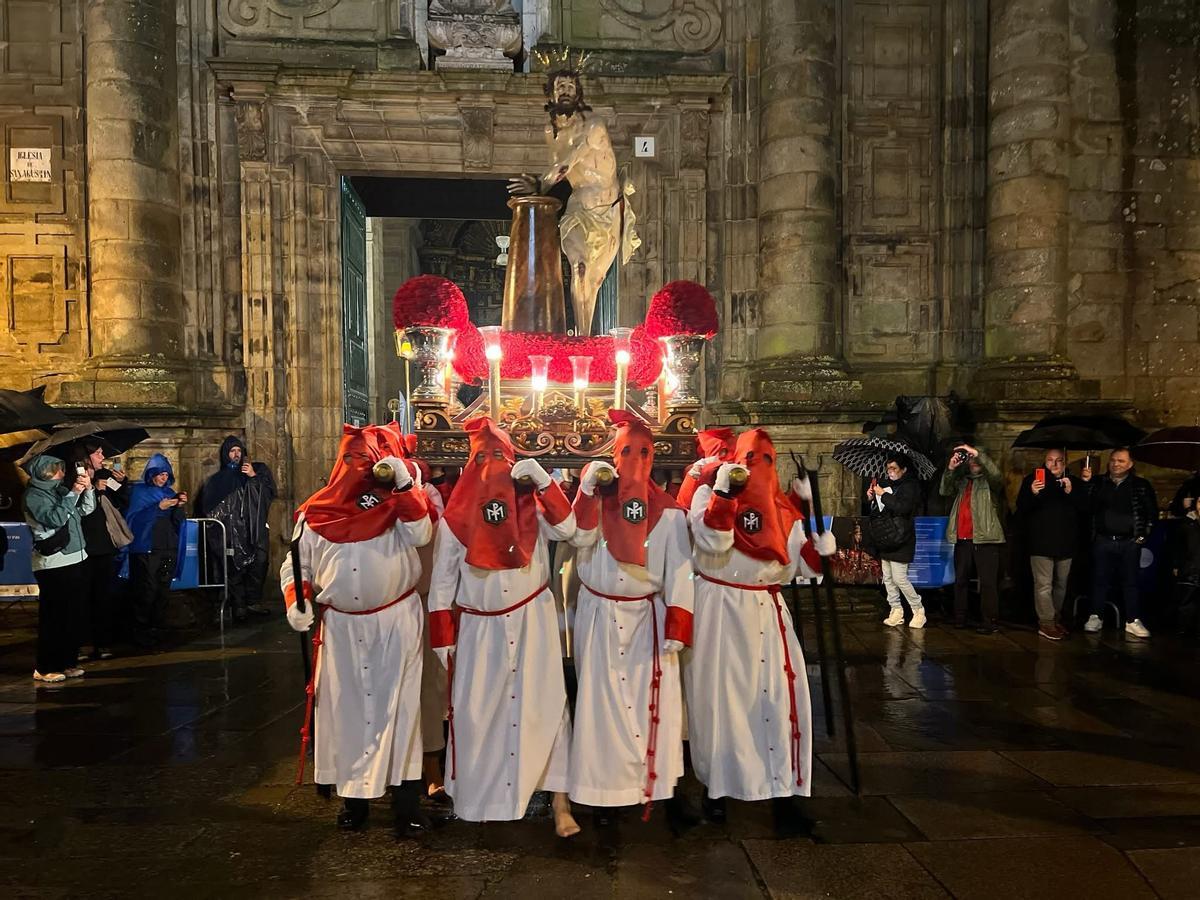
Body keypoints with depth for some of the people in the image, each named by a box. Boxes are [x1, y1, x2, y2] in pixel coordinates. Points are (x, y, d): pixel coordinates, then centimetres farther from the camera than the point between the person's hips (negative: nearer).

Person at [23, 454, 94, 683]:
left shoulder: (60, 489, 14)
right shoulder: (33, 495, -6)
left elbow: (86, 509, 14)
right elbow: (55, 518, -19)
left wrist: (87, 488, -2)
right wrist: (73, 493, -18)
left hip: (76, 559, 7)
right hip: (53, 564, -7)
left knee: (73, 615, 10)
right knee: (53, 617, -4)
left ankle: (67, 662, 19)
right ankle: (45, 669, 4)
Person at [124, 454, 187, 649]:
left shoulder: (170, 492, 15)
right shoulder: (139, 491, 2)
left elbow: (177, 522, 8)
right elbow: (133, 519, -12)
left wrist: (181, 507, -10)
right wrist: (158, 507, -19)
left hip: (168, 549, 4)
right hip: (145, 549, -4)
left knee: (162, 591, 4)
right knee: (147, 591, -10)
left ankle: (155, 630, 13)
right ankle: (141, 632, -1)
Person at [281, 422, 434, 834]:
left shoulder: (401, 500, 1)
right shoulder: (317, 512, 4)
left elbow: (420, 535, -17)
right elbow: (295, 564, 11)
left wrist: (404, 483, -22)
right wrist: (297, 601, -6)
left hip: (396, 622, -2)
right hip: (340, 626, 2)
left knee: (398, 706, 1)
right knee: (346, 708, 9)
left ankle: (406, 798, 9)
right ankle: (354, 795, 23)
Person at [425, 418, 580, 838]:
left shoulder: (531, 505, 1)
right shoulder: (456, 516, 0)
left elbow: (566, 528, -17)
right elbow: (442, 581, 1)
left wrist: (543, 480, -21)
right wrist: (443, 638, -2)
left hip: (532, 621, 0)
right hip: (480, 628, 1)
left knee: (543, 707, -1)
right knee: (476, 712, 7)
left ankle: (560, 802, 6)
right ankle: (476, 798, 26)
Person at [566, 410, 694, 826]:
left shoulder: (668, 510, -1)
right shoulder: (596, 498, 2)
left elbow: (679, 571, -5)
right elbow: (580, 538, -17)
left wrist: (676, 626, -11)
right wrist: (587, 489, -27)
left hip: (647, 617, 0)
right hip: (599, 616, 1)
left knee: (652, 699, -3)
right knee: (601, 699, 4)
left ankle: (658, 784, 10)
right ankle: (603, 787, 14)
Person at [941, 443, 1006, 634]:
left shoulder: (990, 481, 6)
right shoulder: (962, 481, 19)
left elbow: (996, 474, -16)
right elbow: (944, 491, 6)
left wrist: (977, 453, -19)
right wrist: (951, 468, -6)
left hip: (985, 538, -5)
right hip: (962, 539, 5)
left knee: (988, 582, -6)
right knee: (960, 580, 9)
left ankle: (988, 622, -4)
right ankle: (960, 618, 16)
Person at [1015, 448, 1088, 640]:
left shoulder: (1073, 482, 11)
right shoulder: (1033, 479, 0)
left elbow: (1085, 507, 2)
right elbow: (1021, 507, -7)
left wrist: (1071, 492, -15)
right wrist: (1032, 493, -27)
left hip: (1065, 543, 5)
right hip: (1041, 542, -4)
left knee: (1061, 584, 14)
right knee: (1044, 585, -8)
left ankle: (1057, 619, 26)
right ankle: (1046, 623, -5)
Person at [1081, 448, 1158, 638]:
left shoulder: (1141, 485, 3)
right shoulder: (1098, 483, 5)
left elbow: (1152, 512, 5)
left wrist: (1143, 535, 0)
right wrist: (1085, 483, -13)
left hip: (1130, 542, 0)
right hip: (1103, 540, 0)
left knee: (1131, 581, 5)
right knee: (1100, 579, 5)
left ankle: (1133, 621, 11)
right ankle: (1095, 617, 14)